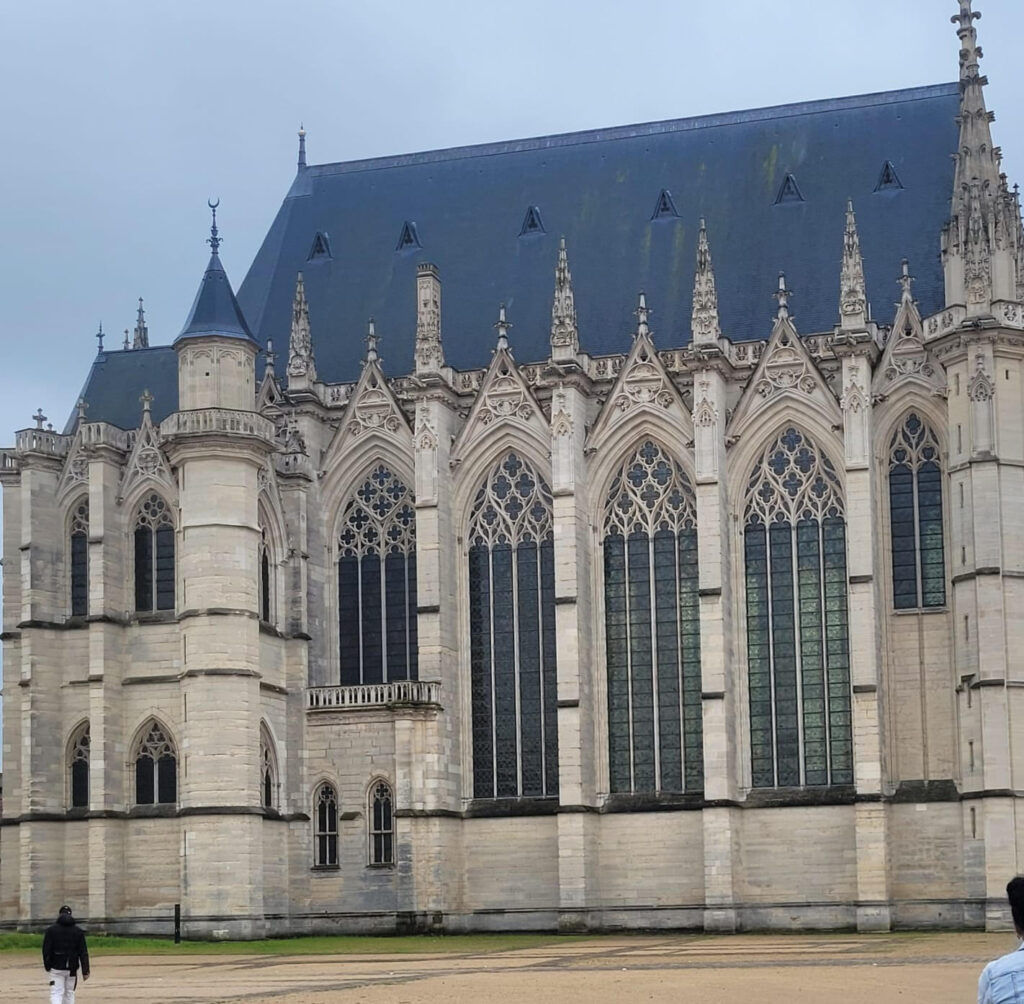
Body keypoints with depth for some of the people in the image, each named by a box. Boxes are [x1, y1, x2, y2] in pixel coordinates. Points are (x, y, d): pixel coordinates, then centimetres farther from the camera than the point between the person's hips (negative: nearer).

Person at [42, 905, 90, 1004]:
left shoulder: (51, 930, -1)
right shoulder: (78, 931, 3)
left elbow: (46, 950, -4)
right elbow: (83, 953, 0)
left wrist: (47, 966, 7)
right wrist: (85, 971, 0)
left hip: (56, 968, -2)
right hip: (72, 969, 2)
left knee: (56, 993, -4)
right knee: (69, 993, 13)